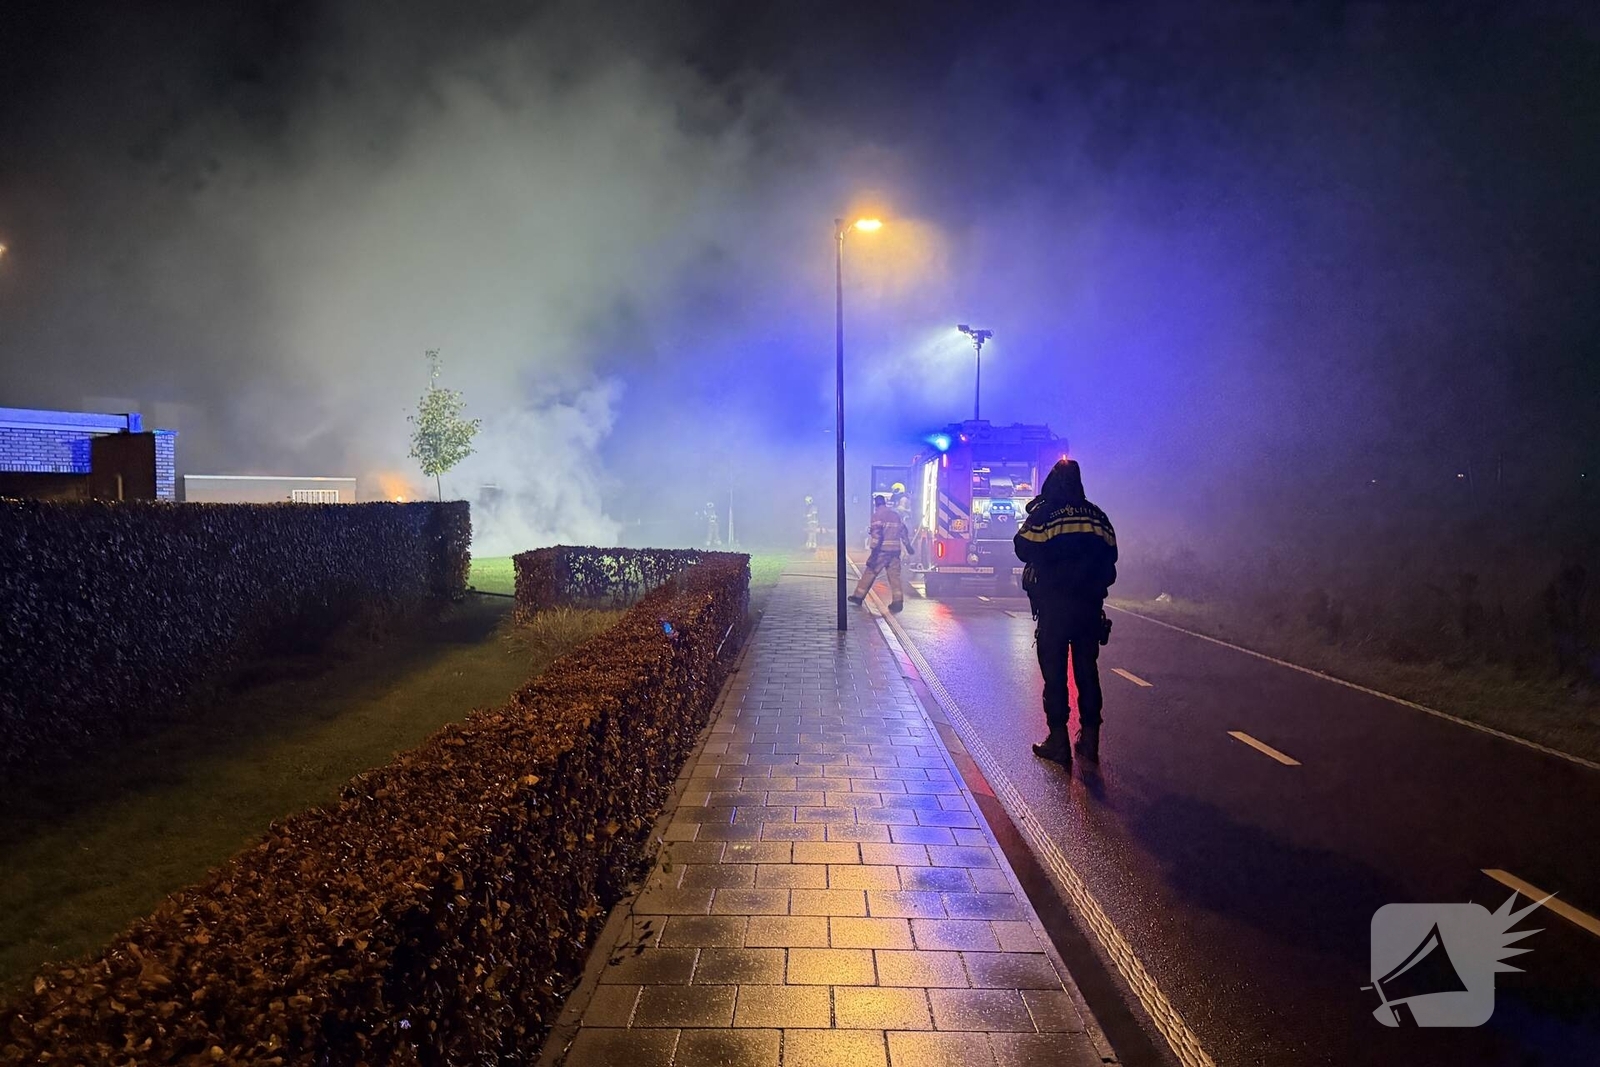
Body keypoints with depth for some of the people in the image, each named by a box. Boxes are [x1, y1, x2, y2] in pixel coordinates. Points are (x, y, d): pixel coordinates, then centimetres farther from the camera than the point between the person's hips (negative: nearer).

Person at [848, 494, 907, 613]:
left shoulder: (878, 514, -6)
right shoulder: (896, 513, 15)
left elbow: (877, 533, -16)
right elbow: (903, 530, 19)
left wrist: (874, 550, -19)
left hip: (882, 549, -6)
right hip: (895, 549, 6)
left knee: (870, 573, 3)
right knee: (894, 575, 5)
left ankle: (858, 596, 11)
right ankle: (898, 601, -2)